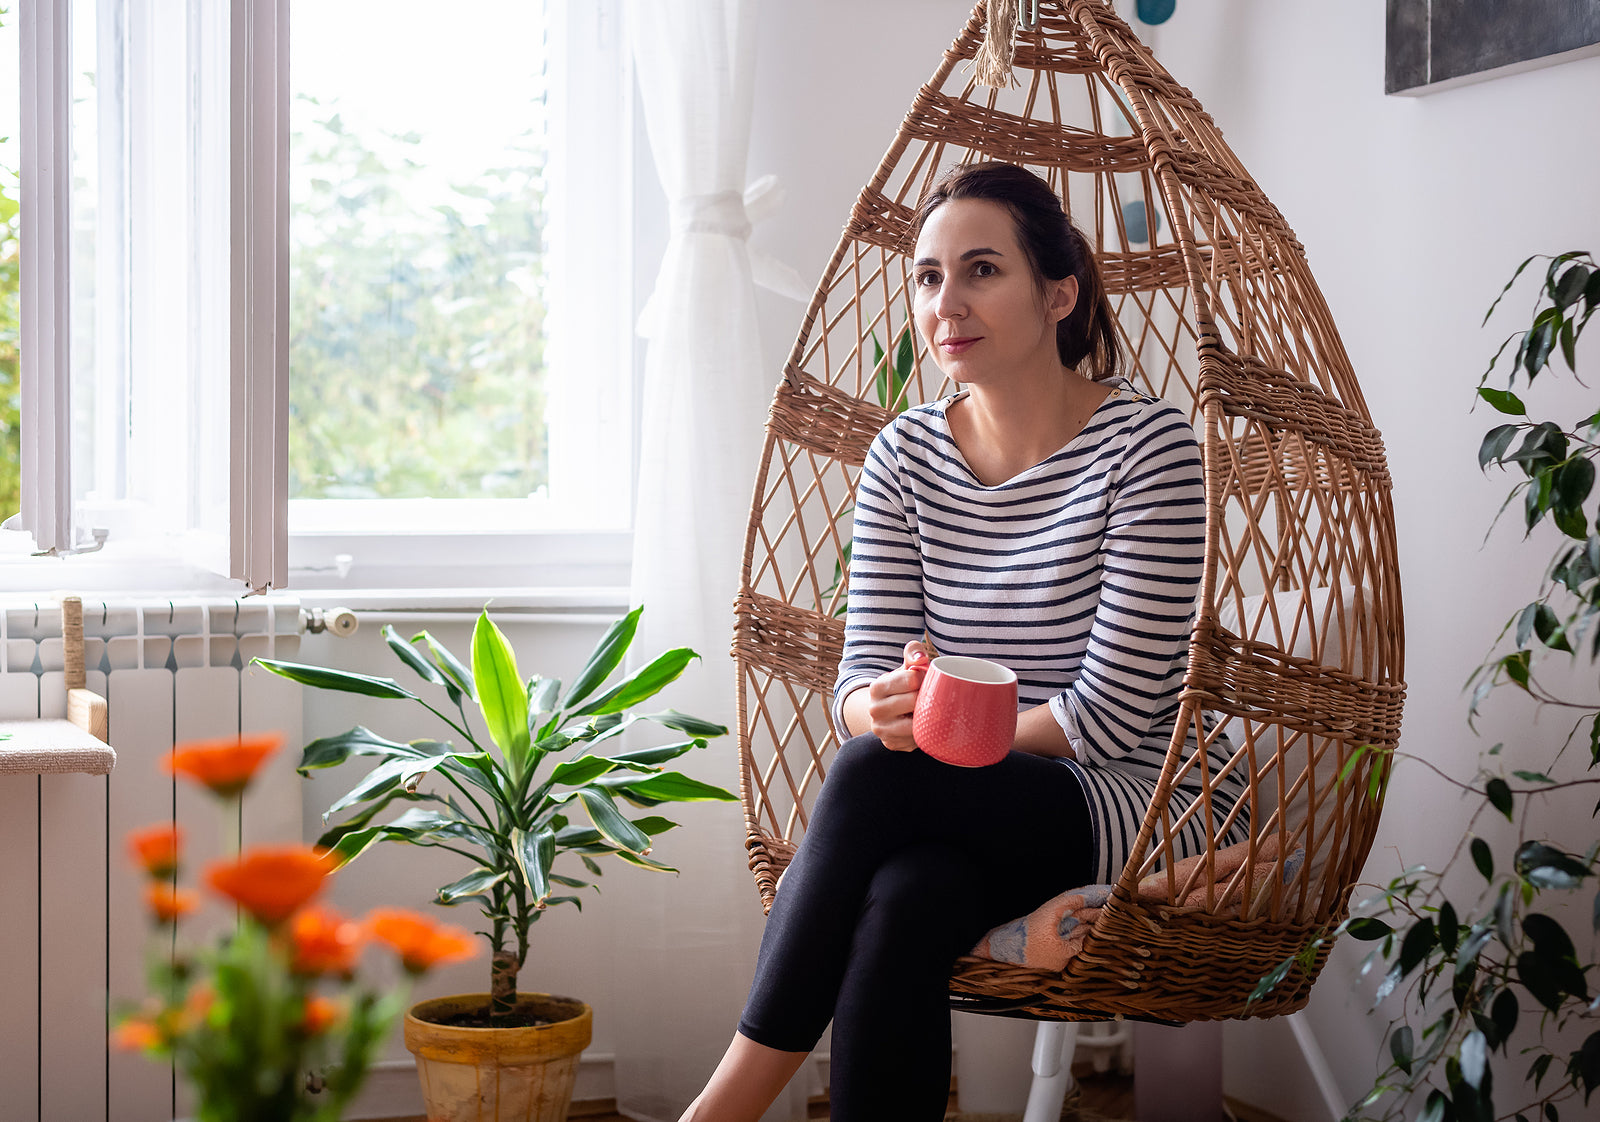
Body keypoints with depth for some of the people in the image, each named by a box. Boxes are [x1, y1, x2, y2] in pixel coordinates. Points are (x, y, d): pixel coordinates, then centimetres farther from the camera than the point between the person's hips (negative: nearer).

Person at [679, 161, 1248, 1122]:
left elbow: (1114, 711, -14)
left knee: (876, 779, -30)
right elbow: (862, 680, 2)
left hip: (1145, 801, -4)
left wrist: (935, 725, -19)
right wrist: (885, 709, -22)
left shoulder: (1147, 445, -10)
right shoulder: (906, 453, 6)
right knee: (903, 898, -33)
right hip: (967, 813, 4)